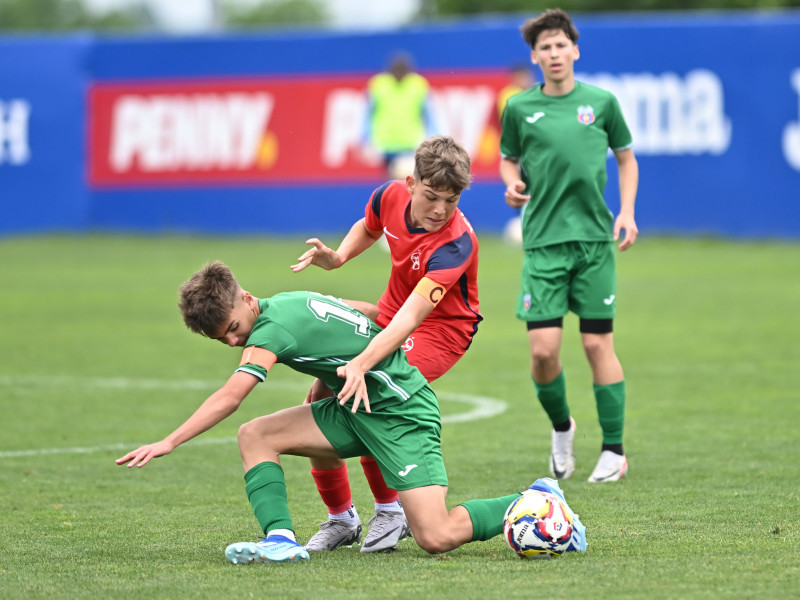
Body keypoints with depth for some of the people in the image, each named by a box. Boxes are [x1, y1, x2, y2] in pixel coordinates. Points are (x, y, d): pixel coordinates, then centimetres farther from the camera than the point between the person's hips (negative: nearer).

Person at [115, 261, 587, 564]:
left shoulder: (273, 329, -23)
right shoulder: (284, 305, 5)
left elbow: (229, 398, -31)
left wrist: (169, 443, -31)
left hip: (401, 410, -10)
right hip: (356, 409, 10)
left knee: (436, 539, -16)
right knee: (255, 436, -5)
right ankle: (281, 539, -15)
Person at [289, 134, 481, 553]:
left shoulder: (455, 244, -33)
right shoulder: (391, 196, -14)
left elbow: (411, 315, -45)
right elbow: (368, 228, 14)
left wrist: (361, 365, -57)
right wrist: (336, 257, -7)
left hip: (442, 327, -7)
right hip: (389, 317, 7)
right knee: (321, 399, -4)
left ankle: (390, 513, -8)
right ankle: (341, 519, 15)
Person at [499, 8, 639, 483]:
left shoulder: (601, 102, 3)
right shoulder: (520, 108, 4)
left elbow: (626, 158, 15)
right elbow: (509, 159, 18)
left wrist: (627, 212, 3)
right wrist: (512, 184, -4)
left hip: (594, 237, 0)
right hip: (543, 242, 0)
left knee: (598, 345, -2)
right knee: (544, 349, -7)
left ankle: (614, 451, 7)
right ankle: (561, 427, 21)